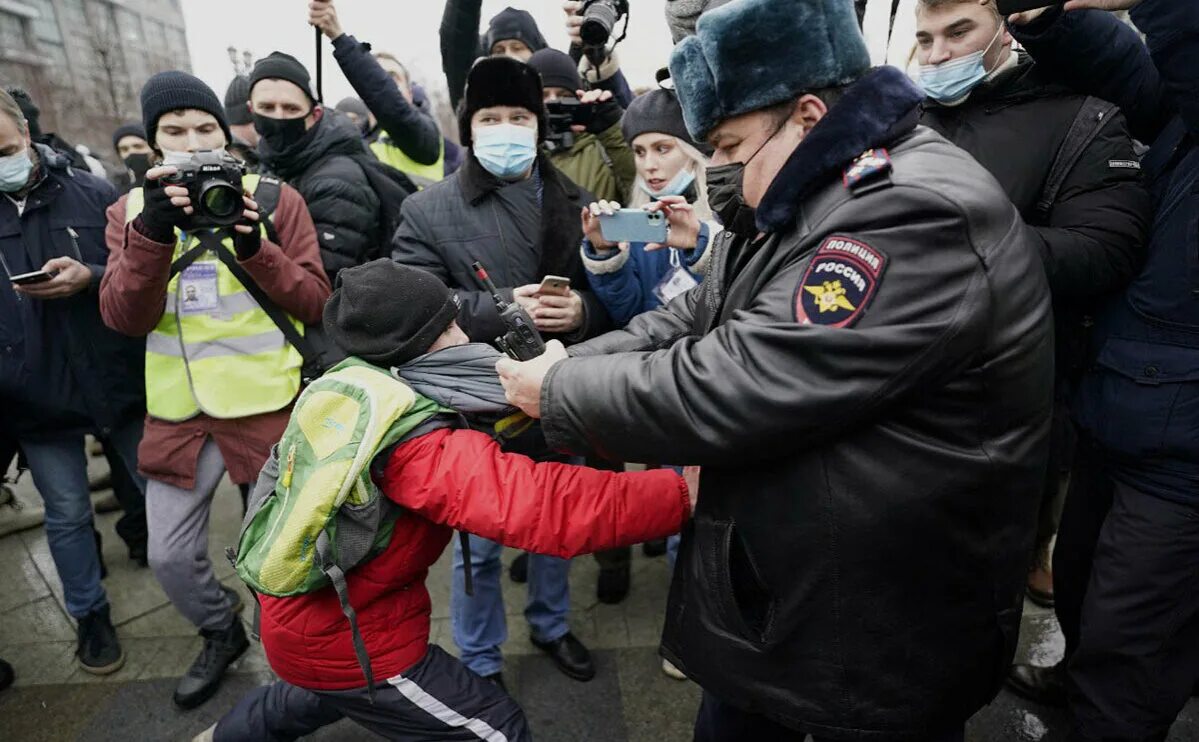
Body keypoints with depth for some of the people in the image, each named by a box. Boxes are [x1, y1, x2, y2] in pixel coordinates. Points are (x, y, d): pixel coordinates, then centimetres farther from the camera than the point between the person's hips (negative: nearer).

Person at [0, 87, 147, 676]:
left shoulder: (92, 193, -3)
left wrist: (92, 277, -20)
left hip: (118, 379, -1)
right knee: (67, 515, 13)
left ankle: (138, 530, 43)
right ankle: (90, 615, 31)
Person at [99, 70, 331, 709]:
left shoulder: (276, 198, -2)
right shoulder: (131, 209, 6)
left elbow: (315, 303, -6)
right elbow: (124, 318, -6)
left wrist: (253, 248, -21)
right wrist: (152, 233, -21)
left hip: (266, 407, -3)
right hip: (177, 413, 4)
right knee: (170, 557, 15)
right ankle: (221, 634, 44)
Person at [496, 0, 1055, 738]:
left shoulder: (920, 213, -27)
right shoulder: (804, 203, 5)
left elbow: (726, 388, -31)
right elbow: (690, 322, 6)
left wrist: (559, 394, -17)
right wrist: (559, 370, -6)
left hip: (880, 641, -8)